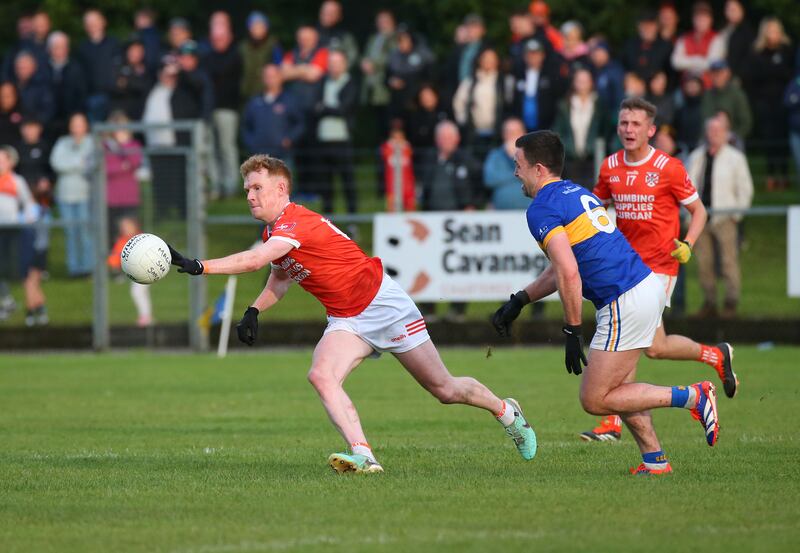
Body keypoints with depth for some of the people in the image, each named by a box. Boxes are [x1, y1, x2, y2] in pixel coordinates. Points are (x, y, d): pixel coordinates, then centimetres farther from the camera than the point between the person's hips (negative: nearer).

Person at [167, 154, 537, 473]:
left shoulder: (296, 223, -27)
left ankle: (506, 411, 30)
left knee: (445, 389, 3)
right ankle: (362, 455, -28)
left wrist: (198, 266, -49)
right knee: (321, 375, -23)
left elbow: (253, 261, -42)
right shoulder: (273, 233, 2)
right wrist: (253, 311, 4)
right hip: (346, 321, 8)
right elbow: (280, 278, 21)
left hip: (383, 305, -8)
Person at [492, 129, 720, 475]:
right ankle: (654, 459, 16)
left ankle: (693, 397, -6)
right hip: (649, 287, 10)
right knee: (616, 388, 20)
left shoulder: (542, 209, -9)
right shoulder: (578, 193, 20)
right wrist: (519, 300, 32)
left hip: (625, 303, -10)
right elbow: (563, 268, 31)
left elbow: (569, 274, -20)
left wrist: (572, 332, -13)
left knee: (594, 400, -2)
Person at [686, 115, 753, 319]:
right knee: (703, 262, 3)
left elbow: (745, 187, 4)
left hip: (724, 218, -4)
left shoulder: (735, 157, 3)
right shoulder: (696, 157, 13)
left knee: (729, 260, -6)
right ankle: (709, 303, 10)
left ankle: (731, 304, -1)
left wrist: (737, 212, -3)